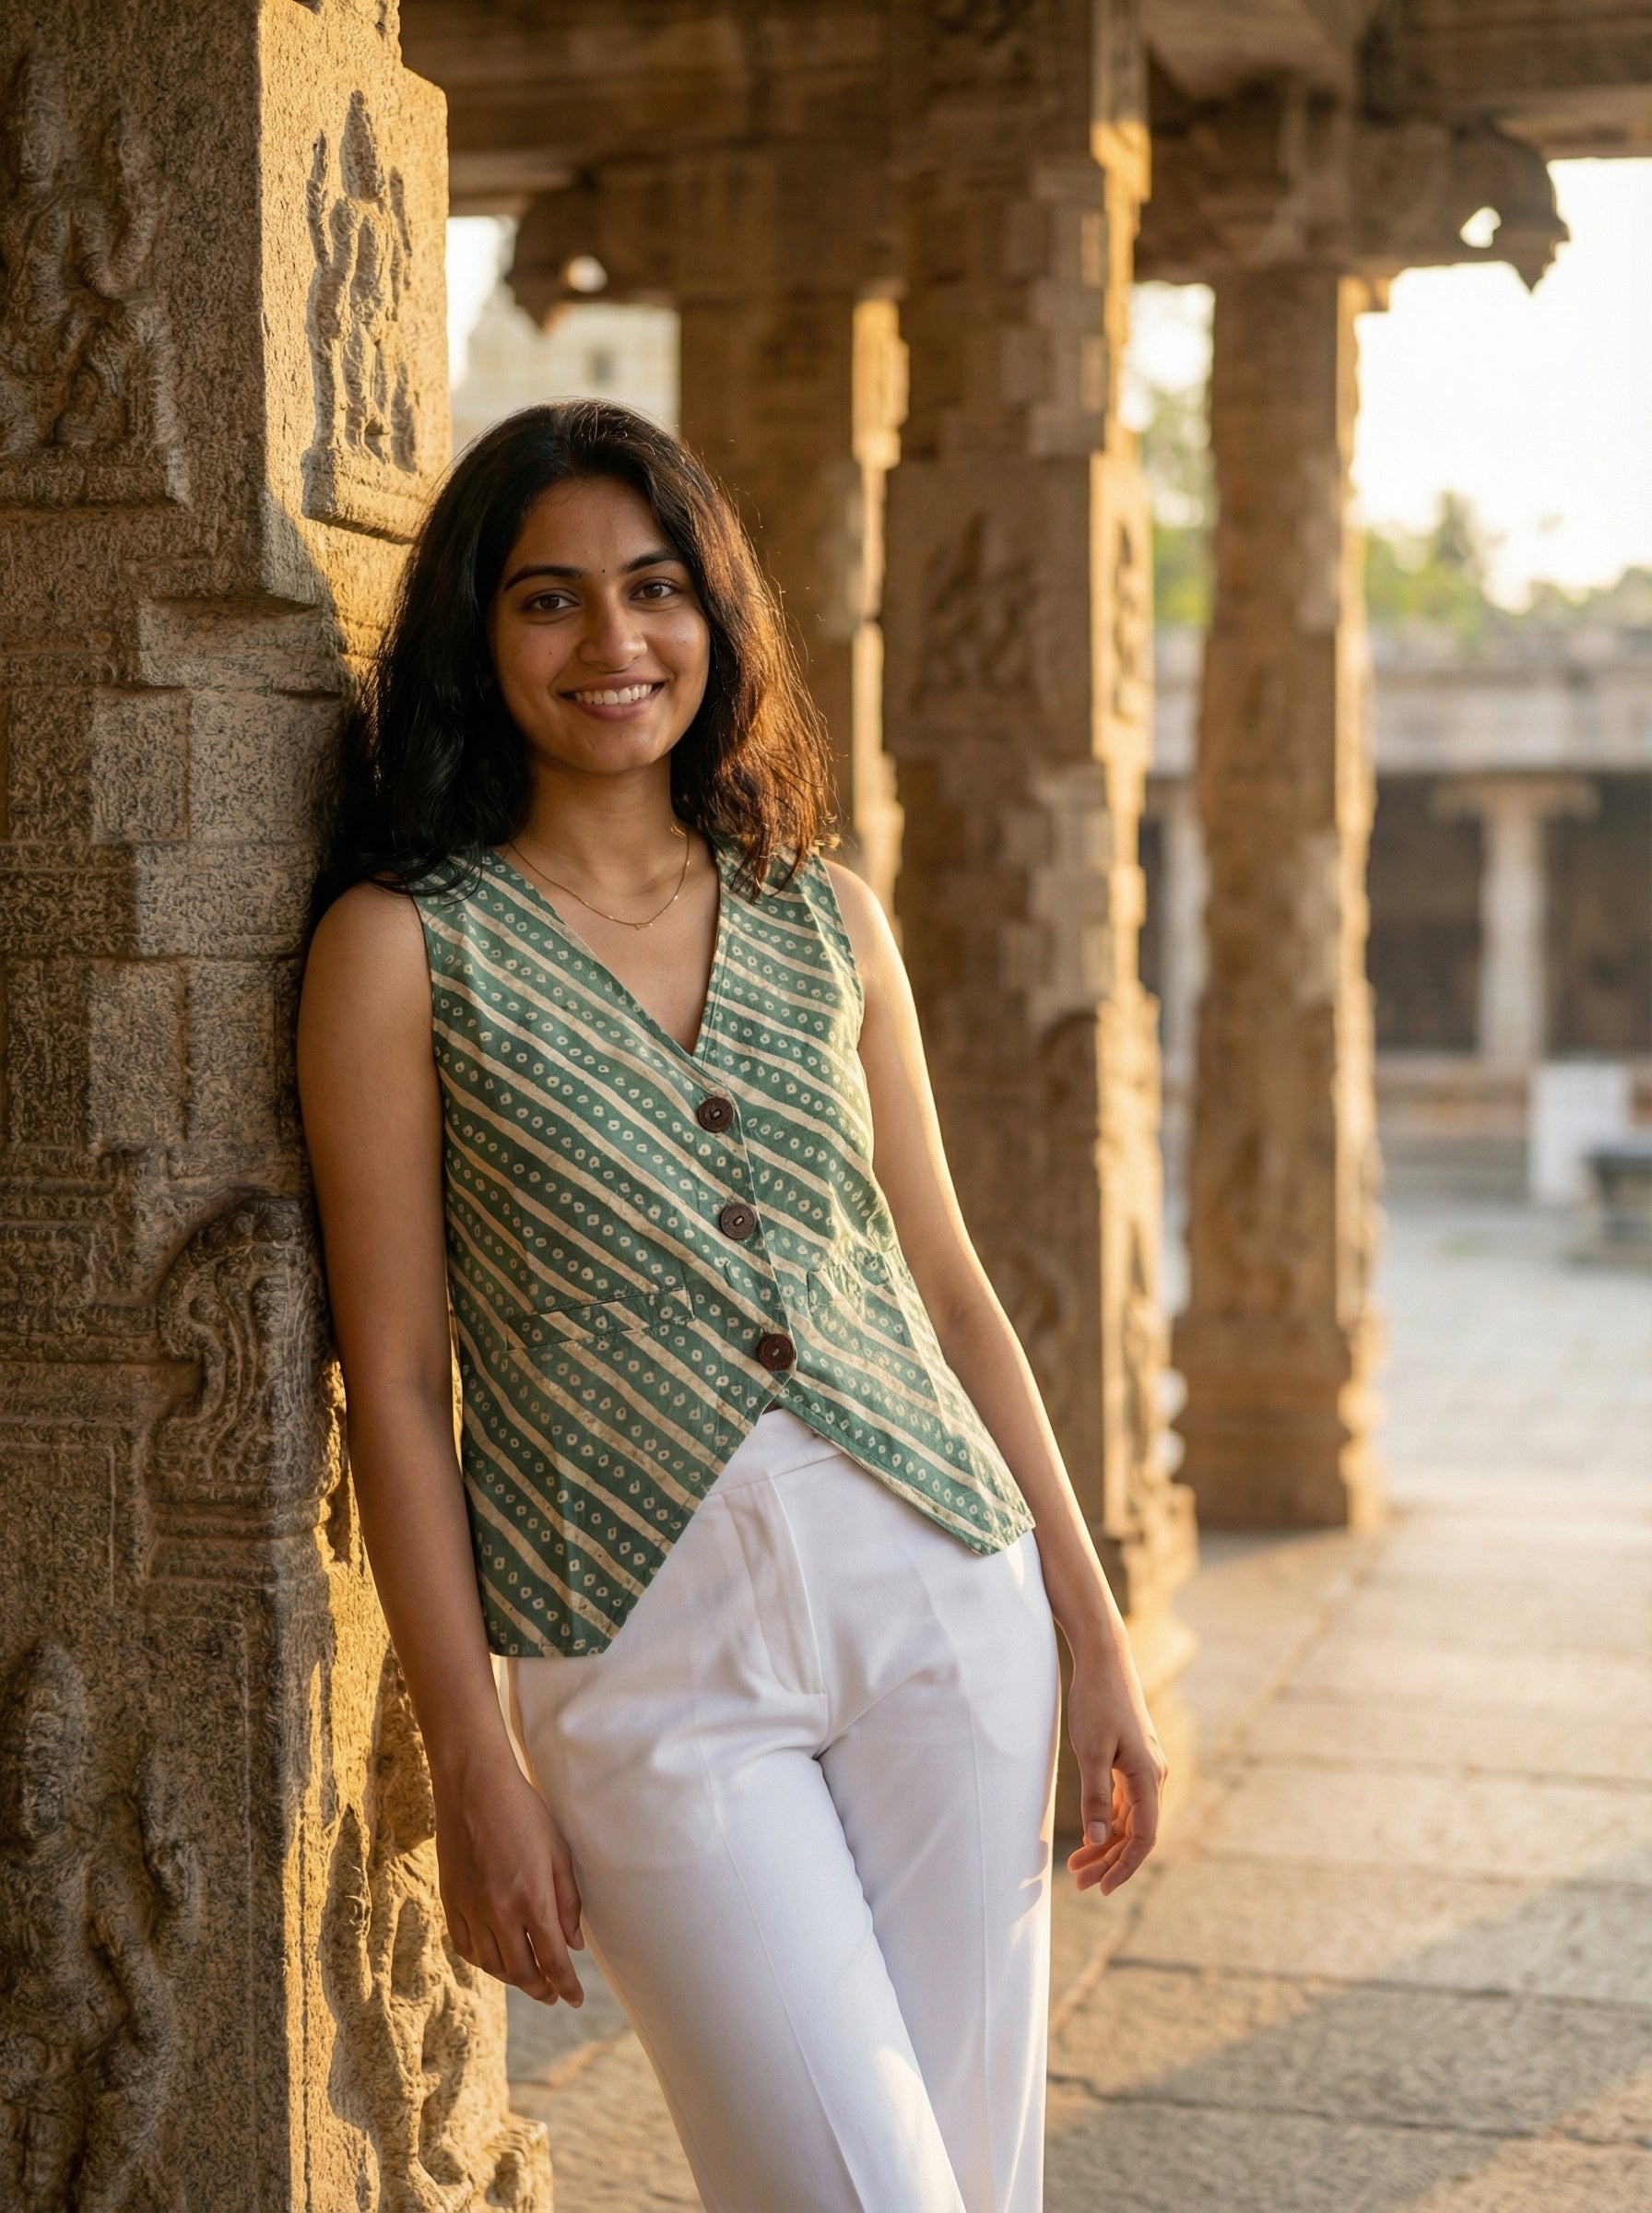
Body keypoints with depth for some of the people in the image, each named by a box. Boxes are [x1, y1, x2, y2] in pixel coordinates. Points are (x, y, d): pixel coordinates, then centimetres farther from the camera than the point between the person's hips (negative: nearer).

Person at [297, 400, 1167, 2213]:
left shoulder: (826, 921, 8)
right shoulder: (403, 944, -4)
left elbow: (947, 1291, 12)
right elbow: (395, 1382, -5)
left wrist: (1094, 1638, 10)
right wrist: (472, 1768, -8)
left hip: (943, 1601, 4)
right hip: (643, 1659, -4)